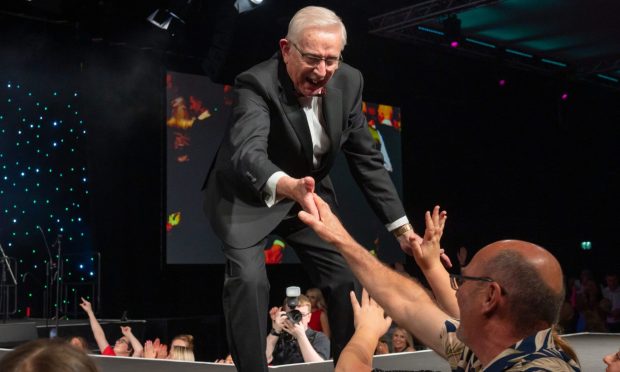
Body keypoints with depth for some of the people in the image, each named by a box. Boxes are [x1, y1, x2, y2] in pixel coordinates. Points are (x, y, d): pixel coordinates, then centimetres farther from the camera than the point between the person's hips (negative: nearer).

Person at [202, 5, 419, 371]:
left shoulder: (348, 81, -14)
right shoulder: (257, 84, -30)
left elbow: (366, 159, -5)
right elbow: (247, 153, -47)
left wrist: (403, 227, -10)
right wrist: (289, 187, -69)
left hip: (310, 192, 5)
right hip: (248, 196, -5)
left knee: (349, 279, 0)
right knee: (249, 279, -25)